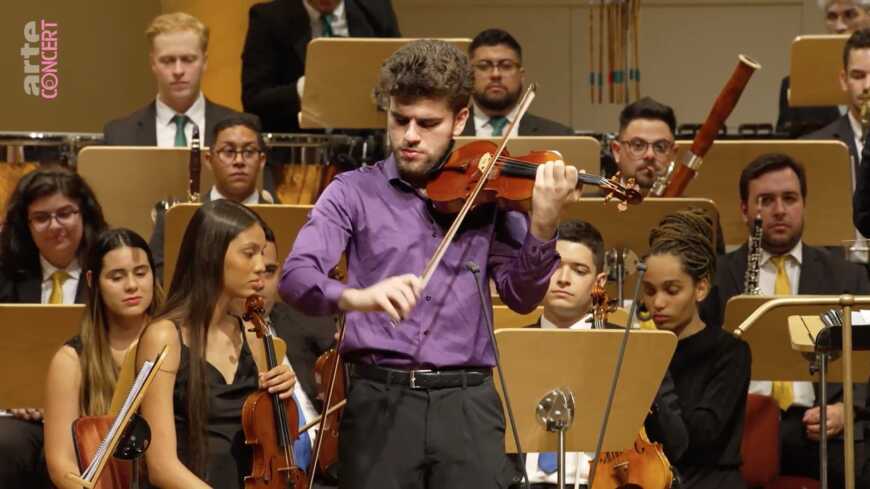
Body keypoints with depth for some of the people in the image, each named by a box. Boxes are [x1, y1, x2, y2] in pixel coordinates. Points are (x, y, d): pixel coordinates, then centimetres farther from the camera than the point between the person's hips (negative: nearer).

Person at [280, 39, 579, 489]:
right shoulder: (354, 192, 5)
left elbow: (521, 296, 3)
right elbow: (296, 276, -8)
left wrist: (542, 224, -14)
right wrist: (354, 296, -29)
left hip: (467, 403, 1)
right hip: (379, 399, -1)